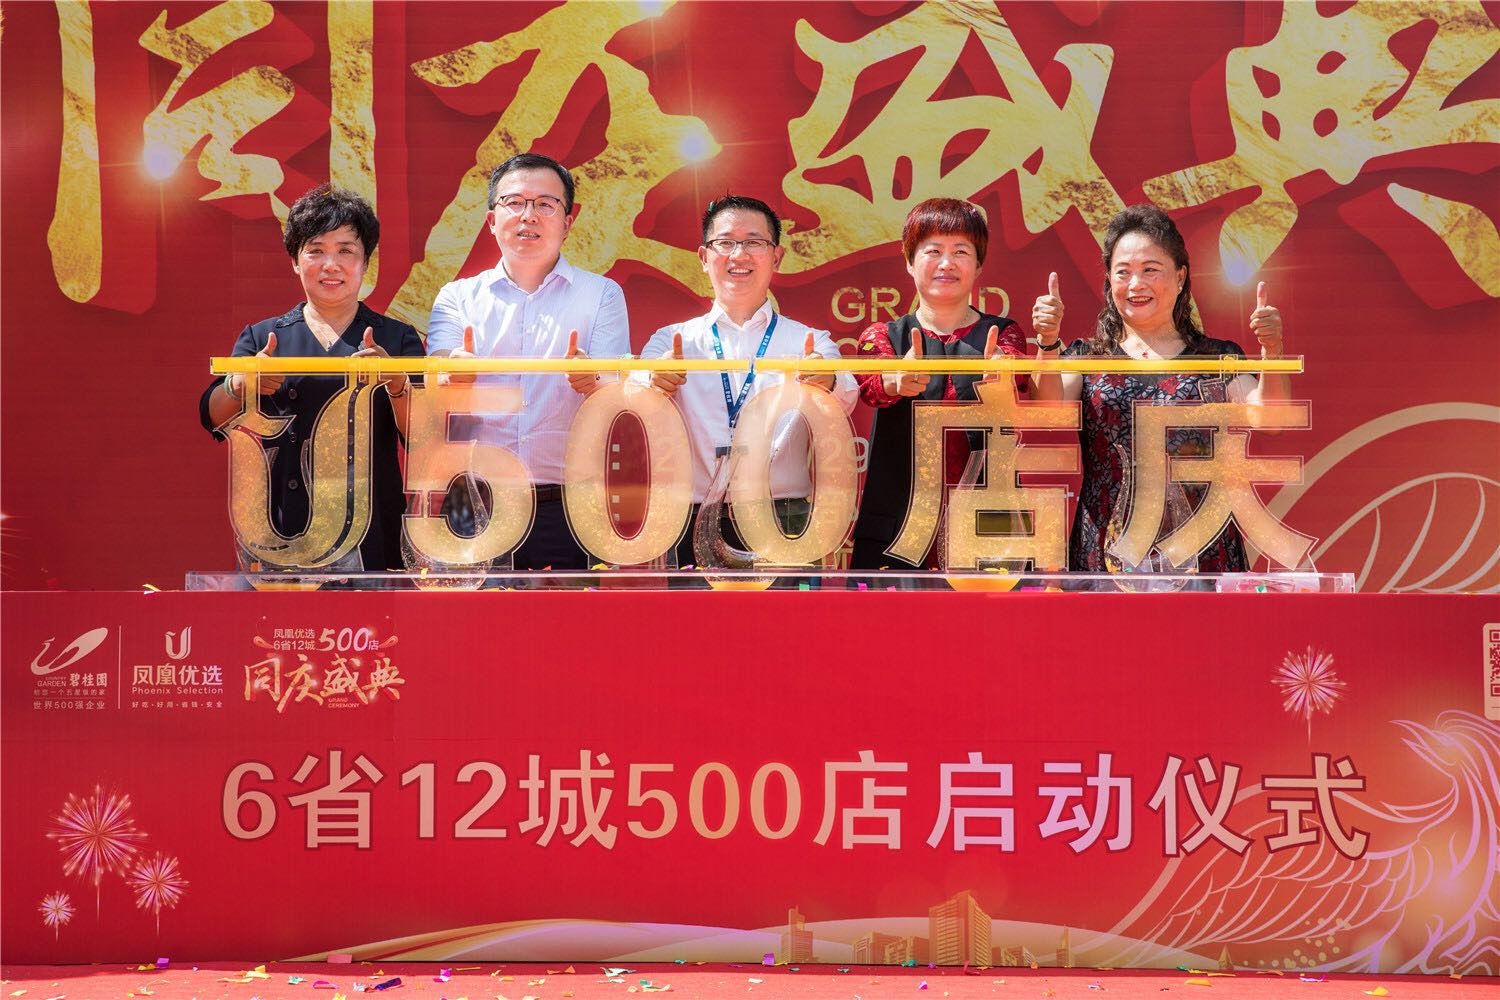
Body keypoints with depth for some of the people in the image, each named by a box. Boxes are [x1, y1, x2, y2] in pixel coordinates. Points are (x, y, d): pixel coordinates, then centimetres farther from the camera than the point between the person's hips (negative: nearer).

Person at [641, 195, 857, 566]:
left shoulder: (810, 344, 13)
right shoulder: (671, 341, 15)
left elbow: (844, 401, -7)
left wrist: (828, 383, -31)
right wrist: (653, 382, -27)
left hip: (786, 524, 0)